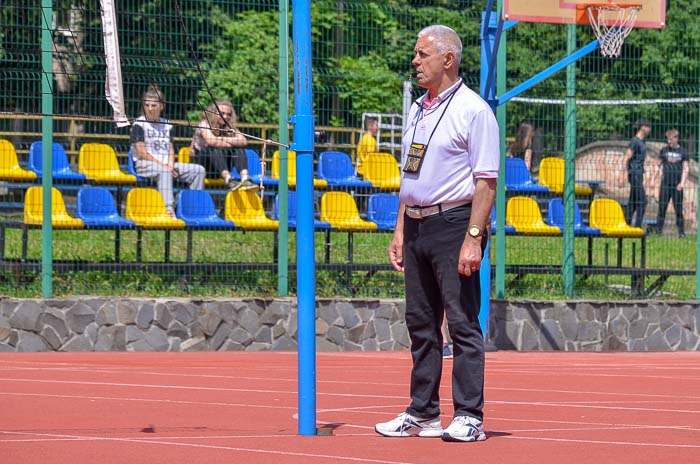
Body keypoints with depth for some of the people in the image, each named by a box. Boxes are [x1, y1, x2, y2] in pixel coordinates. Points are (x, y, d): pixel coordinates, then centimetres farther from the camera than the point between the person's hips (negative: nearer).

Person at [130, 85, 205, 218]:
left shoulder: (166, 125, 17)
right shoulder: (139, 125, -2)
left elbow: (170, 149, 14)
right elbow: (141, 152, -10)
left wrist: (170, 165, -8)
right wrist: (163, 165, -16)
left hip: (165, 164, 7)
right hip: (144, 165, -7)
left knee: (198, 170, -6)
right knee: (164, 171, -41)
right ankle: (168, 209, -51)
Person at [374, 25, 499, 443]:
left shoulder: (473, 110, -8)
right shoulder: (418, 110, 16)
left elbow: (486, 182, -12)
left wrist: (473, 239, -19)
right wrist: (400, 231, 16)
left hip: (454, 223, -8)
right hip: (417, 225, 8)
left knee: (463, 323, -7)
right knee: (421, 323, 10)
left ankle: (469, 417, -6)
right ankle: (423, 414, 15)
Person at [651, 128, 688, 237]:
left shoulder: (682, 152, 3)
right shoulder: (664, 150, 8)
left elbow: (685, 169, 1)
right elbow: (658, 166, 14)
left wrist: (682, 182, -10)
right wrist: (653, 180, 8)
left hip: (677, 185, -1)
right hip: (665, 183, 1)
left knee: (678, 208, 0)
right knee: (662, 206, -1)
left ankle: (681, 231, 5)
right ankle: (658, 229, 1)